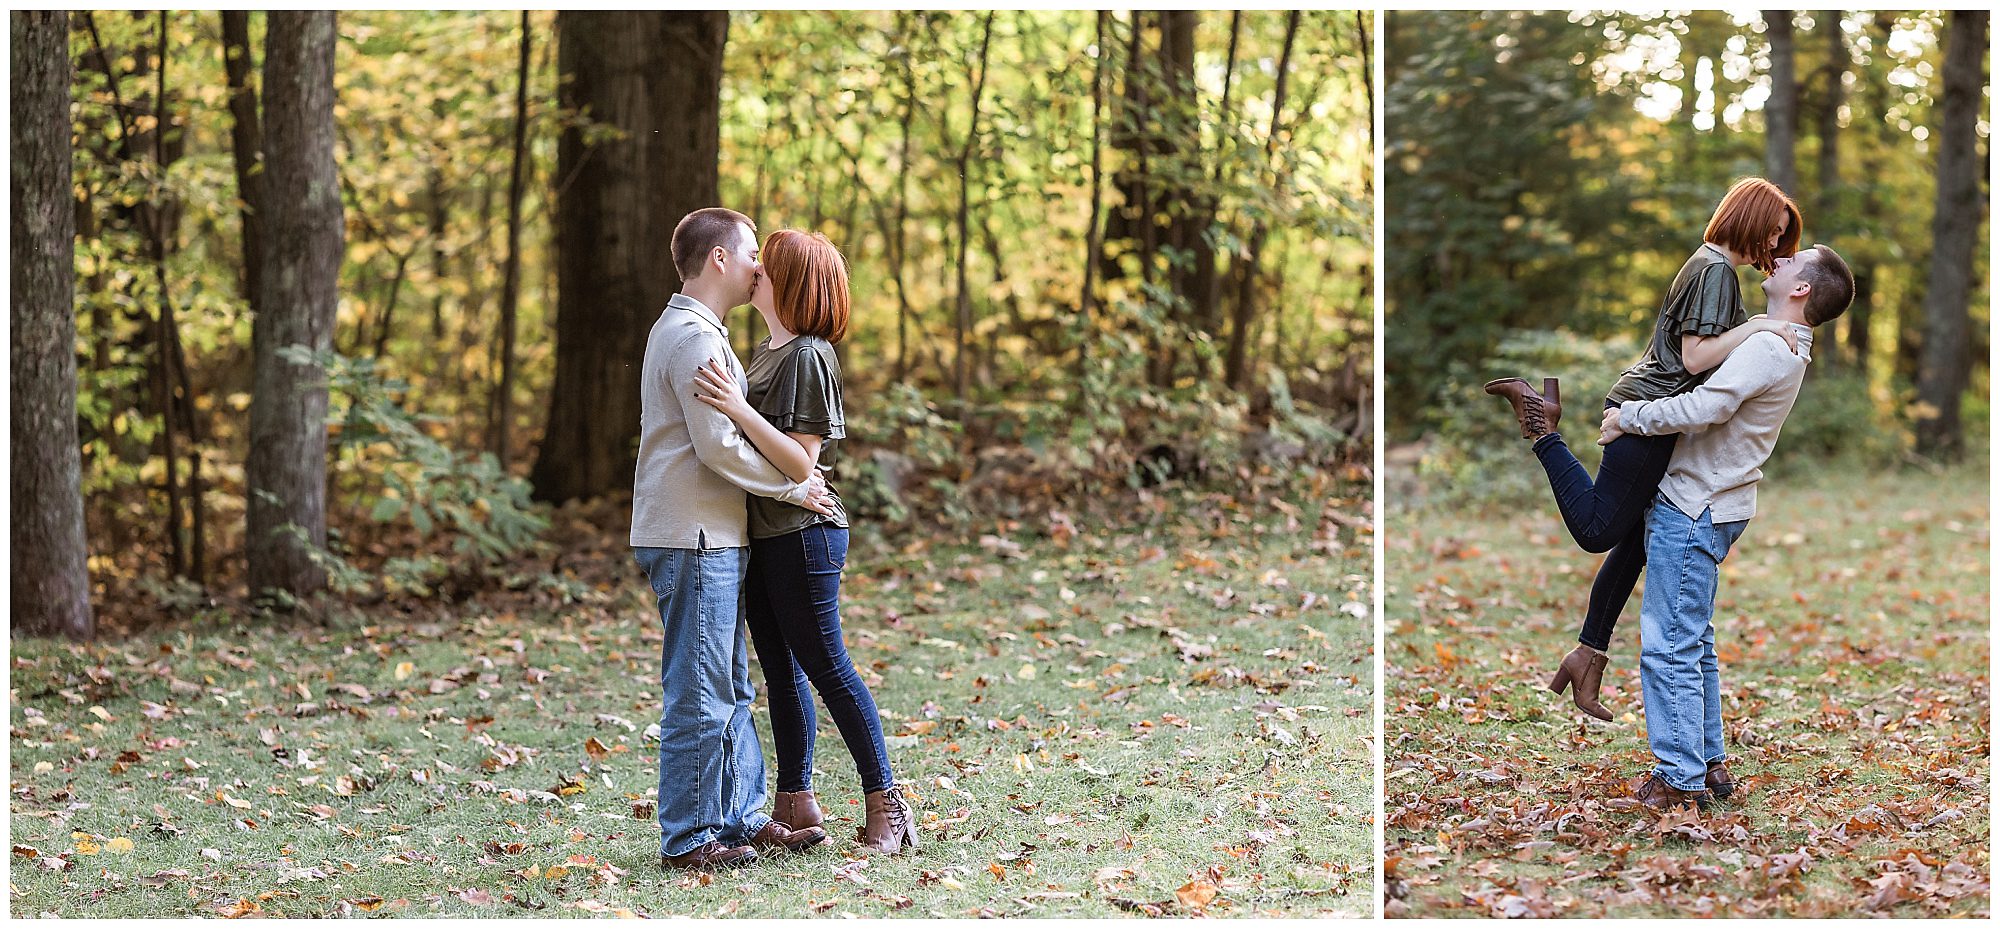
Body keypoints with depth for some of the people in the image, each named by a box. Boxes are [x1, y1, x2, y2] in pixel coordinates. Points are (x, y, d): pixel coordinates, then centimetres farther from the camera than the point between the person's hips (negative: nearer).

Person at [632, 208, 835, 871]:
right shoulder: (694, 337, -15)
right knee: (699, 695, -6)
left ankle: (741, 819, 21)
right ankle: (687, 838, -1)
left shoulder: (683, 330, 20)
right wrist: (793, 487, -9)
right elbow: (718, 446, -20)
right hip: (693, 540, -11)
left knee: (731, 691, 15)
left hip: (711, 538, 11)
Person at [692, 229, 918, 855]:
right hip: (764, 537, 9)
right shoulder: (767, 351, 13)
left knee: (825, 668, -4)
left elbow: (800, 462, -21)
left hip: (802, 535, -9)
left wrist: (737, 407, -28)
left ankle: (886, 803, 4)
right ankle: (795, 803, 20)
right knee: (780, 672, 12)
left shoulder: (808, 357, -16)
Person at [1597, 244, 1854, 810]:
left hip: (1692, 511, -10)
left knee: (1668, 645, -7)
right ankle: (1708, 764, 24)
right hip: (1701, 507, 10)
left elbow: (1704, 407, -27)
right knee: (1693, 642, 17)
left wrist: (1628, 418, -15)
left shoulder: (1768, 349, -18)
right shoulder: (1784, 349, 14)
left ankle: (1681, 779, -4)